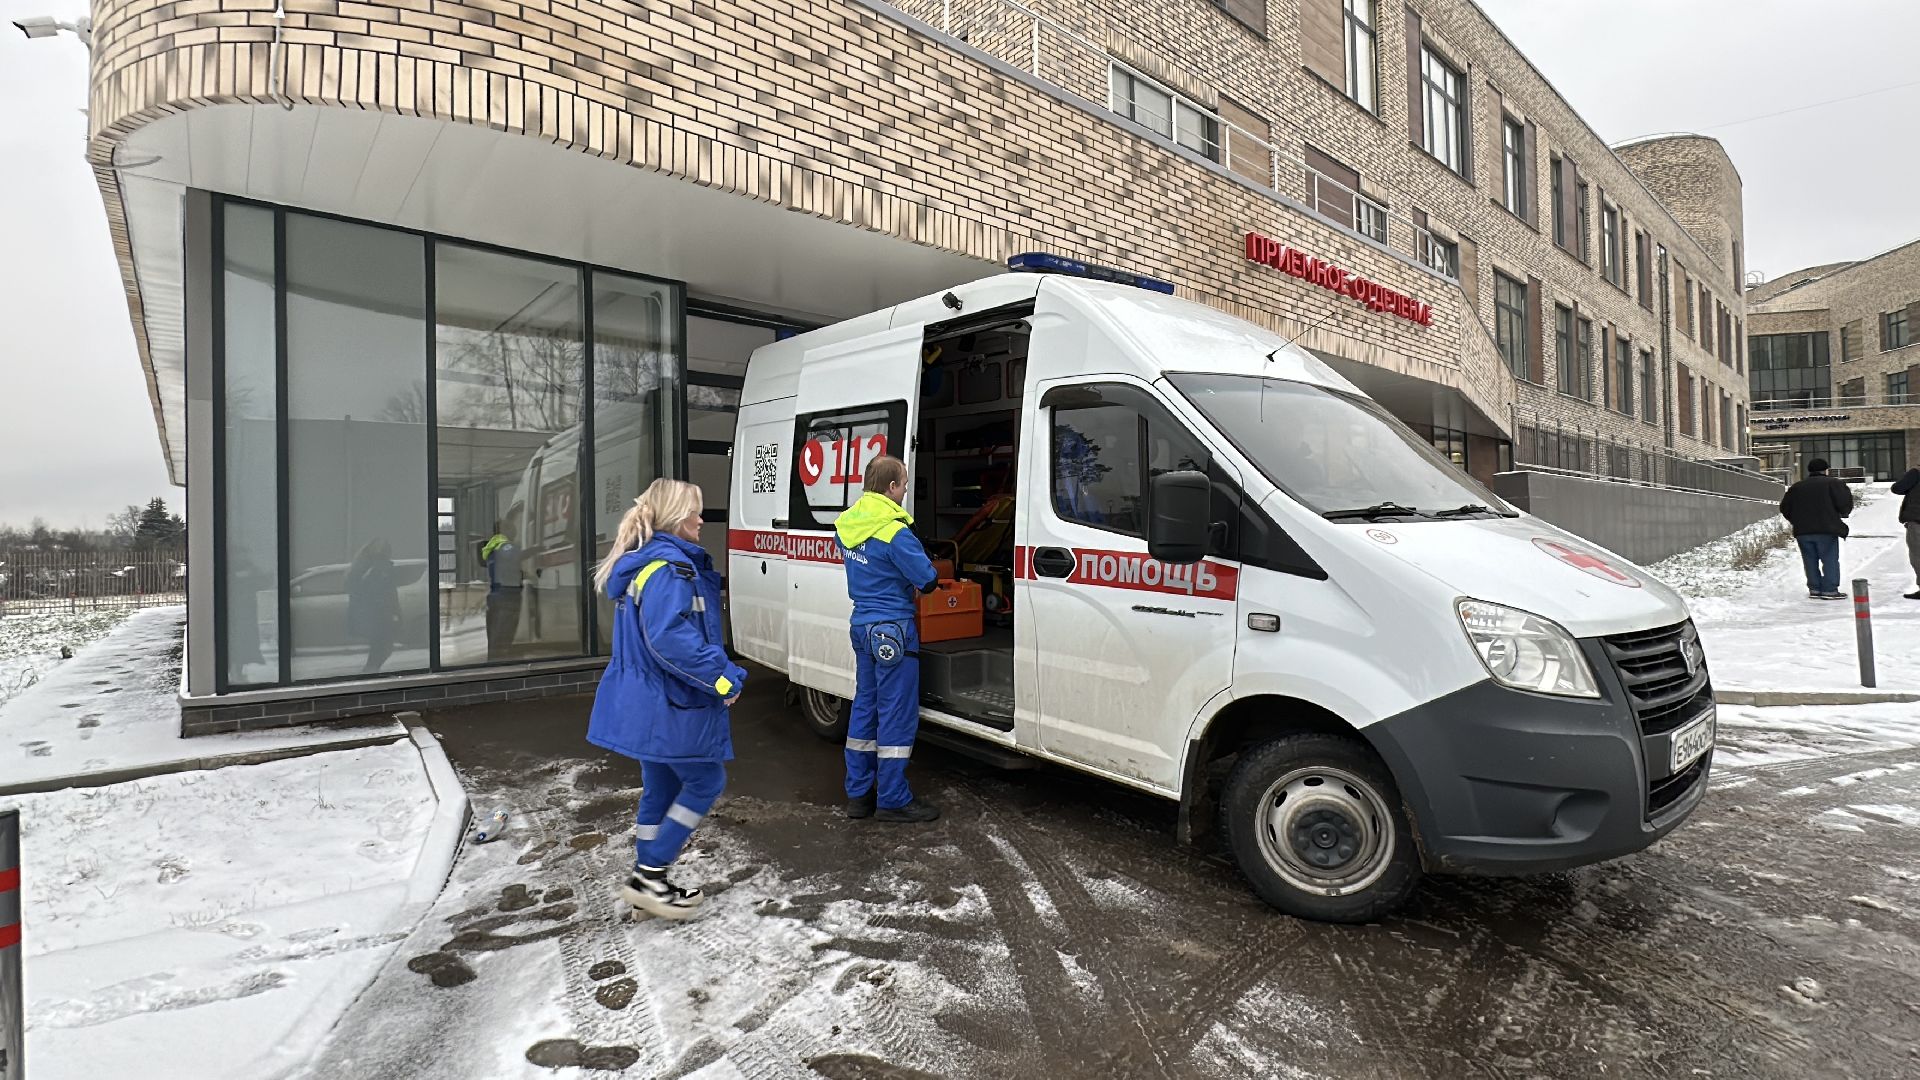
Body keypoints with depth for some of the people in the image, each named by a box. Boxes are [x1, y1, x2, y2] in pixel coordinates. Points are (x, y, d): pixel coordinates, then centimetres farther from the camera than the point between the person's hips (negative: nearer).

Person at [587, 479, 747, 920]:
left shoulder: (646, 562, 13)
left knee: (661, 789, 18)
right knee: (706, 782, 3)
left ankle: (647, 882, 29)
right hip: (669, 706, -10)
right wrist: (723, 680, -24)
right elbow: (670, 638, -32)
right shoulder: (667, 568, -21)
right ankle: (648, 875, 9)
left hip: (646, 702, 10)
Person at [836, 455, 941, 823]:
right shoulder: (893, 532, -20)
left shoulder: (846, 525, 6)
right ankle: (893, 800, 9)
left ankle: (858, 793, 23)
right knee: (897, 714, 1)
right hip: (893, 630, -8)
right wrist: (930, 576, 6)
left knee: (864, 707, 15)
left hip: (862, 625, 9)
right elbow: (927, 579, -15)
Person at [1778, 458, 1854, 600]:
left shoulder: (1796, 487, 13)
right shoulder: (1834, 483, 0)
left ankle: (1814, 589, 12)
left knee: (1810, 560, 10)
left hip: (1802, 531, 4)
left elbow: (1785, 508, 14)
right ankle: (1830, 590, -3)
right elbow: (1845, 503, -9)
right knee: (1830, 559, 0)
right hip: (1826, 530, -4)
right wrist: (1843, 514, 12)